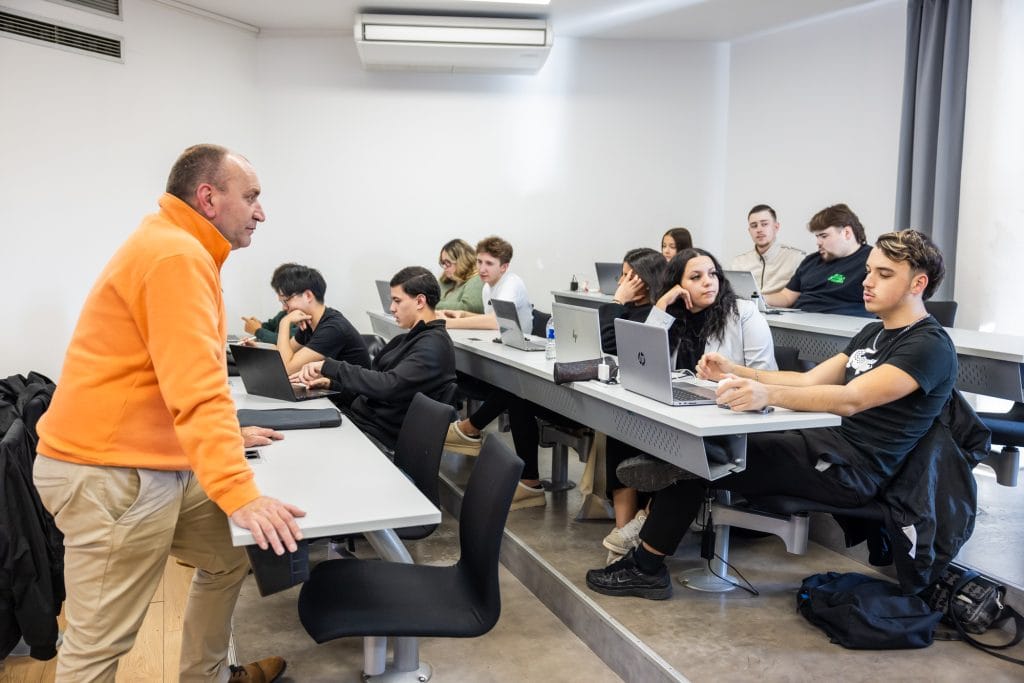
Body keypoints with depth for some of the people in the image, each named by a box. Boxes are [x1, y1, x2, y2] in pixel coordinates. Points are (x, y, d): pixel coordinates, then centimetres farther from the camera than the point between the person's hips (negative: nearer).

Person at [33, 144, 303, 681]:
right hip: (110, 474, -11)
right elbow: (196, 387, -29)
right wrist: (239, 492, -33)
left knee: (231, 555, 19)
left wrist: (227, 437, 28)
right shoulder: (175, 256, -19)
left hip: (157, 465, 11)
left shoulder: (180, 250, 15)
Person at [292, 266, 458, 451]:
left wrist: (329, 366, -24)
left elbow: (389, 386, -29)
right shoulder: (413, 338, 13)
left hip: (380, 435, -9)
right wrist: (331, 381, 3)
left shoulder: (434, 345, -18)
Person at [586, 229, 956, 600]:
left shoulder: (931, 346, -13)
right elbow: (810, 380, 15)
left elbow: (850, 399, -28)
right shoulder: (872, 333, 18)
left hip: (849, 469, -9)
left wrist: (768, 394, -43)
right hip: (821, 441, 9)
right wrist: (735, 372, 2)